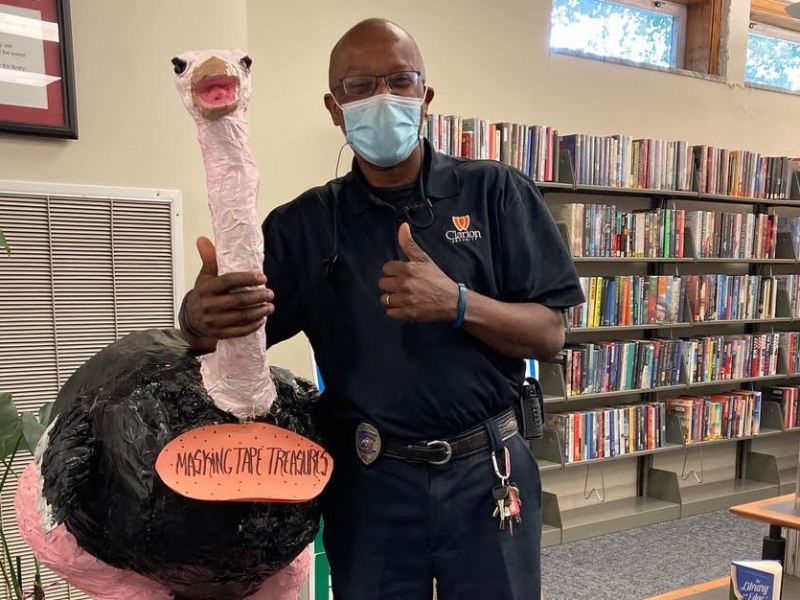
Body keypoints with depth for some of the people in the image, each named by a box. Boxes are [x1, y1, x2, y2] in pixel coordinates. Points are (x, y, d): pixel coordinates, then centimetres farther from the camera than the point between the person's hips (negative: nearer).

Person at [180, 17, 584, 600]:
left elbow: (549, 335, -4)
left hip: (487, 473, 0)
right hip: (370, 484, 1)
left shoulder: (498, 193, -2)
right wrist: (201, 316, -28)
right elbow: (230, 331, -3)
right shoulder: (305, 224, 1)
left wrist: (457, 304, -22)